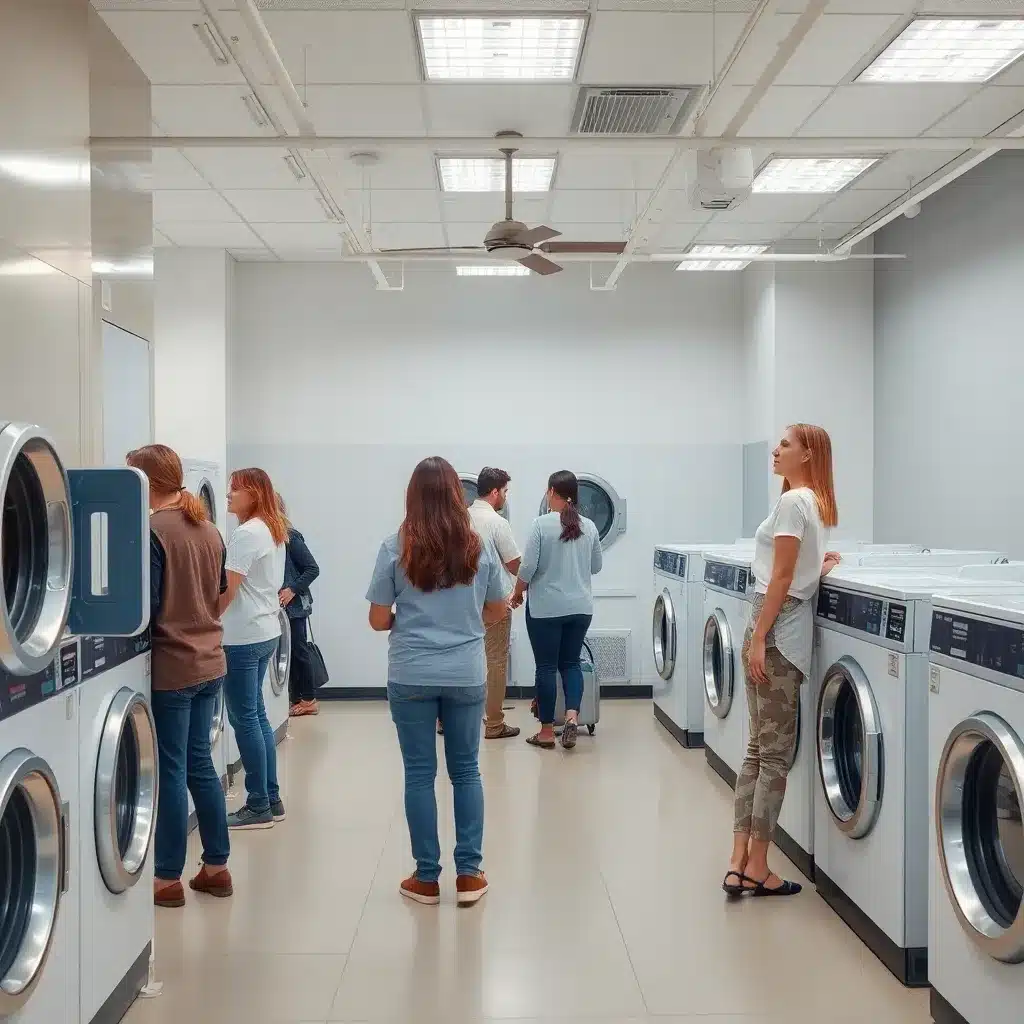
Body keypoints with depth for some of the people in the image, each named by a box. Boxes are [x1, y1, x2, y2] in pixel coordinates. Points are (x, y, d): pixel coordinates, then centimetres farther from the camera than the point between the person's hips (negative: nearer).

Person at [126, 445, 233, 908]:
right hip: (209, 662, 7)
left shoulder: (152, 531, -15)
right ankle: (216, 867, 22)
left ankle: (168, 878, 12)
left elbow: (145, 608, -17)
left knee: (170, 771, 2)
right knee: (200, 764, 15)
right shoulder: (209, 530, 8)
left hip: (170, 667, -7)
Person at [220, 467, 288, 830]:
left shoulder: (246, 533, -16)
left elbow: (228, 589, -19)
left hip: (244, 636, -10)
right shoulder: (273, 531, 13)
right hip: (266, 631, 10)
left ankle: (259, 807, 4)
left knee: (244, 719, -2)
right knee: (256, 715, 15)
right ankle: (271, 799, 20)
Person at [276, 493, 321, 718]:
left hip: (293, 605, -6)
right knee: (287, 652, 11)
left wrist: (292, 590, -18)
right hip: (277, 605, 6)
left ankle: (308, 700, 12)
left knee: (298, 651, 2)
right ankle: (295, 698, 20)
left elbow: (313, 569, -13)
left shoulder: (291, 537, -13)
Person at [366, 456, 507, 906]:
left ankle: (426, 879, 15)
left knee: (419, 774, 7)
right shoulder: (479, 547, -2)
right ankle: (468, 874, 17)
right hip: (466, 675, 2)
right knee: (465, 771, 12)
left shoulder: (396, 548, -7)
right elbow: (496, 611, 9)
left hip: (411, 677, -1)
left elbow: (378, 620, -3)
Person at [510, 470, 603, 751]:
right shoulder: (589, 527, 2)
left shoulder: (542, 524, -12)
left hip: (546, 607, -4)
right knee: (571, 662, 15)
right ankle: (572, 715, -4)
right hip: (580, 607, 4)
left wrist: (517, 592, 3)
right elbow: (596, 567, 13)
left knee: (546, 667, 5)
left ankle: (547, 732, 11)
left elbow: (528, 567, -13)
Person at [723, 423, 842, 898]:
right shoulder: (818, 503, 15)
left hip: (776, 627, -8)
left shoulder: (792, 501, -12)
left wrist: (758, 638, -16)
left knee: (765, 752, -2)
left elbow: (781, 578, -16)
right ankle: (750, 865, 12)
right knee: (768, 751, 8)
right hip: (787, 629, 8)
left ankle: (746, 864, 7)